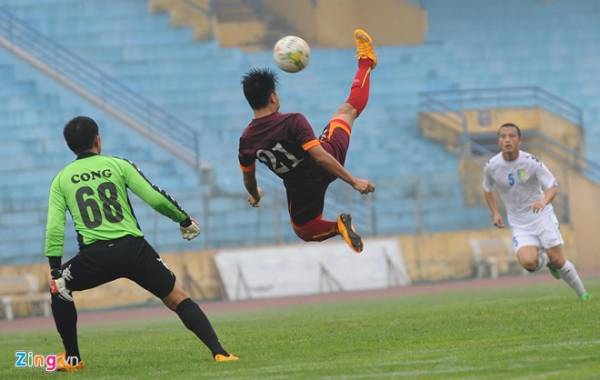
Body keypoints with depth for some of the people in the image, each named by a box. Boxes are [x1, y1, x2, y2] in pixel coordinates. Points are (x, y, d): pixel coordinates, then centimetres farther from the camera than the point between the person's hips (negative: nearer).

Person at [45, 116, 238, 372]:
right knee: (177, 298, 9)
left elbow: (54, 229, 3)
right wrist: (184, 220, 18)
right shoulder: (118, 165, 9)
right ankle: (219, 352, -5)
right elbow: (156, 199, 3)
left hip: (95, 255, 0)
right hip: (133, 249, 0)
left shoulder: (61, 180, 11)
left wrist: (55, 270, 4)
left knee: (58, 289, 27)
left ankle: (72, 358, 24)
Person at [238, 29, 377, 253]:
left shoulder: (246, 140, -13)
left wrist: (254, 196, 29)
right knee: (348, 109, 21)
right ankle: (365, 63, 44)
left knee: (304, 230, 31)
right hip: (326, 170, -2)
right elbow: (321, 158, -32)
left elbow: (248, 178, 5)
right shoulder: (292, 123, -28)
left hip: (300, 190, 2)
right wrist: (354, 182, -29)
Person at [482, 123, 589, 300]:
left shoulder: (531, 162, -15)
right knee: (528, 262, -22)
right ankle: (545, 259, 15)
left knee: (558, 261, -5)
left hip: (542, 216, -1)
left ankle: (582, 293, 19)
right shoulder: (491, 166, -7)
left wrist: (544, 201, -35)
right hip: (519, 224, 1)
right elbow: (487, 190, 14)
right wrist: (495, 213, 2)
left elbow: (553, 186, -13)